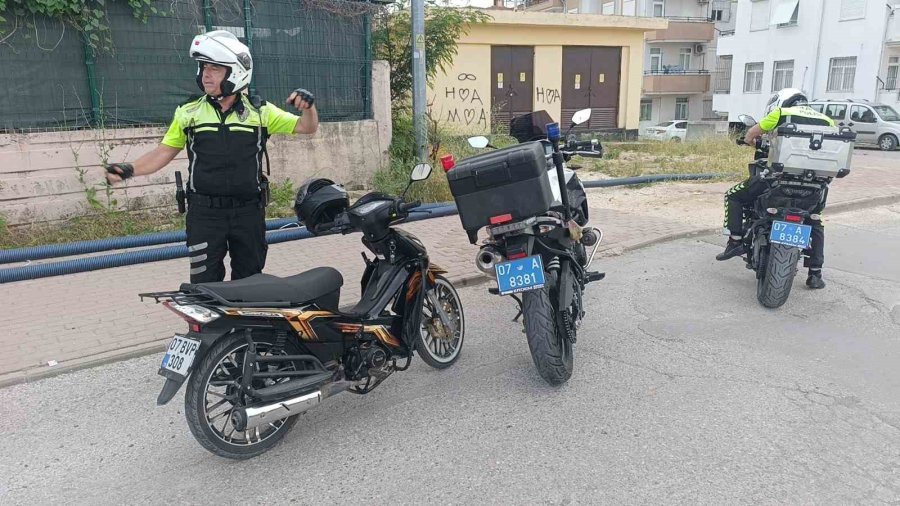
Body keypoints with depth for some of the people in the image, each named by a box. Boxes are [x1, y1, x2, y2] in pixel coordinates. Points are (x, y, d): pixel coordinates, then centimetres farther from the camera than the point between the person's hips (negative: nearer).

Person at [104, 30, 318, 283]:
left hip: (248, 212, 1)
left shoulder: (259, 111, 3)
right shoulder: (188, 112, 6)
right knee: (205, 283, 0)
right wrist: (130, 169, -5)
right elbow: (164, 152, 10)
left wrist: (308, 107, -17)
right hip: (205, 213, 0)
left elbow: (307, 127, 4)